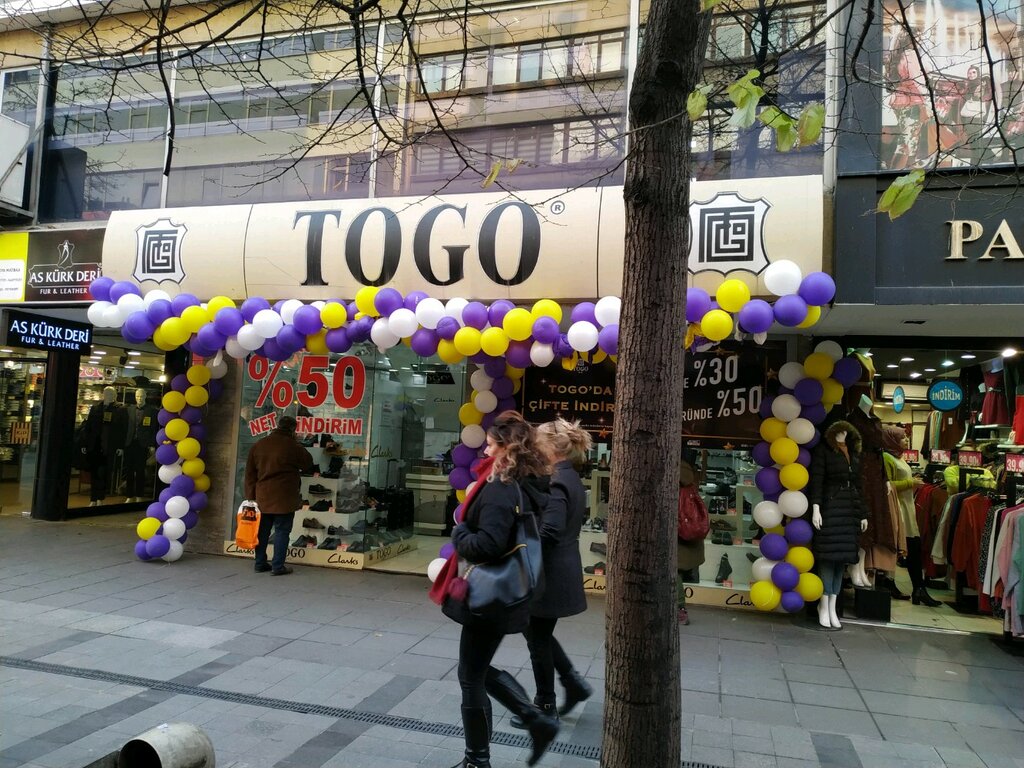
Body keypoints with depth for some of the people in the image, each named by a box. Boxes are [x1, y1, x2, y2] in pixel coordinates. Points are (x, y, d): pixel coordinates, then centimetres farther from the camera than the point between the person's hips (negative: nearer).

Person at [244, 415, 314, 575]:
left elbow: (250, 473, 10)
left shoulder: (259, 445, 8)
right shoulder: (293, 445, -9)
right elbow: (308, 465, 3)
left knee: (262, 530, 14)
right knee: (282, 530, 2)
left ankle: (260, 563, 20)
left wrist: (251, 495, 14)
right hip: (284, 497, -5)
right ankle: (278, 566, 2)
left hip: (262, 496, 5)